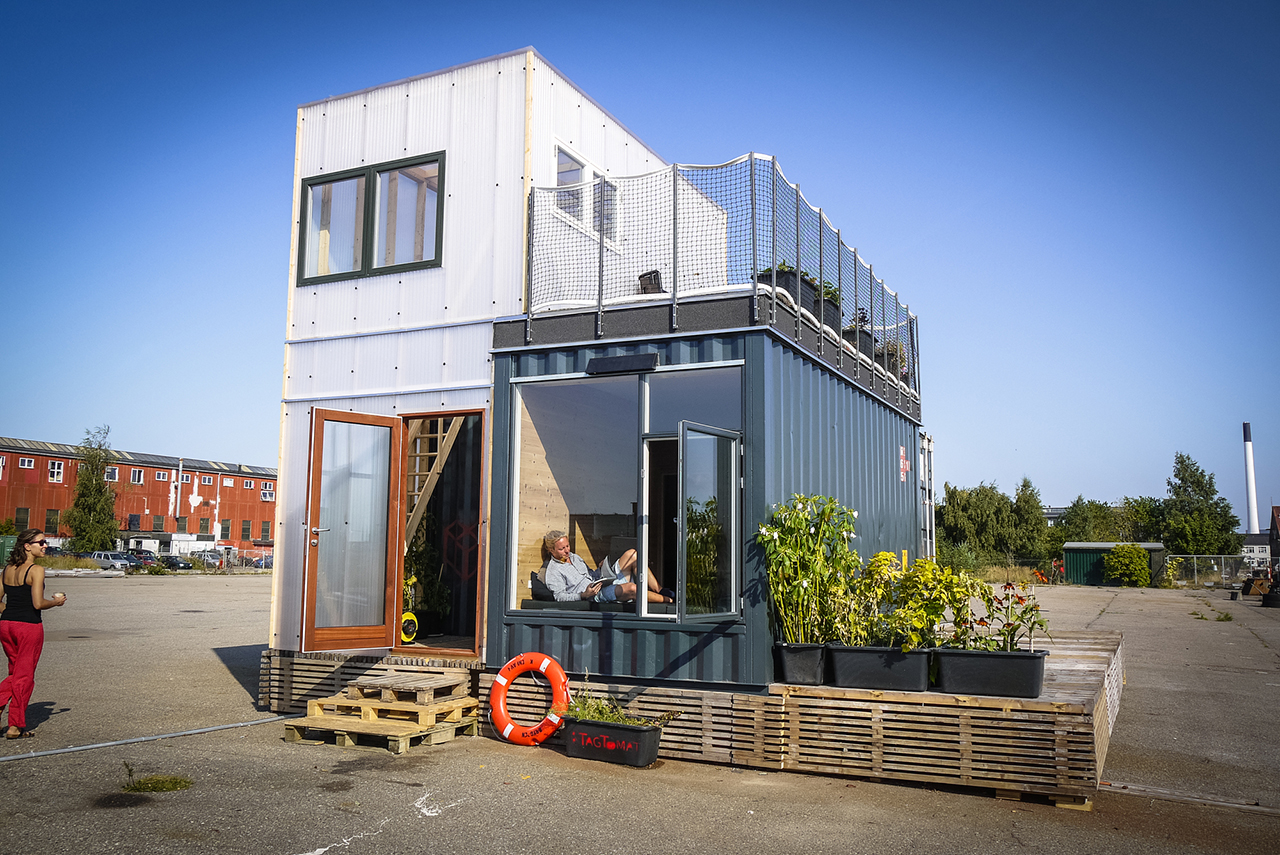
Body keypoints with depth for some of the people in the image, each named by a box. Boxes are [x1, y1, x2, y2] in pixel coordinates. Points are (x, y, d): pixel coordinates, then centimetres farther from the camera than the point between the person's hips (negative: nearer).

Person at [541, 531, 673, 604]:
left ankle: (660, 591, -11)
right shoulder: (552, 572, -3)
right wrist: (584, 595, -24)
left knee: (631, 554, -8)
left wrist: (601, 570, 8)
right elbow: (560, 596, -12)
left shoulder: (574, 557, 23)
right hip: (595, 595, -9)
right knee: (630, 588, -36)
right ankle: (669, 600, -21)